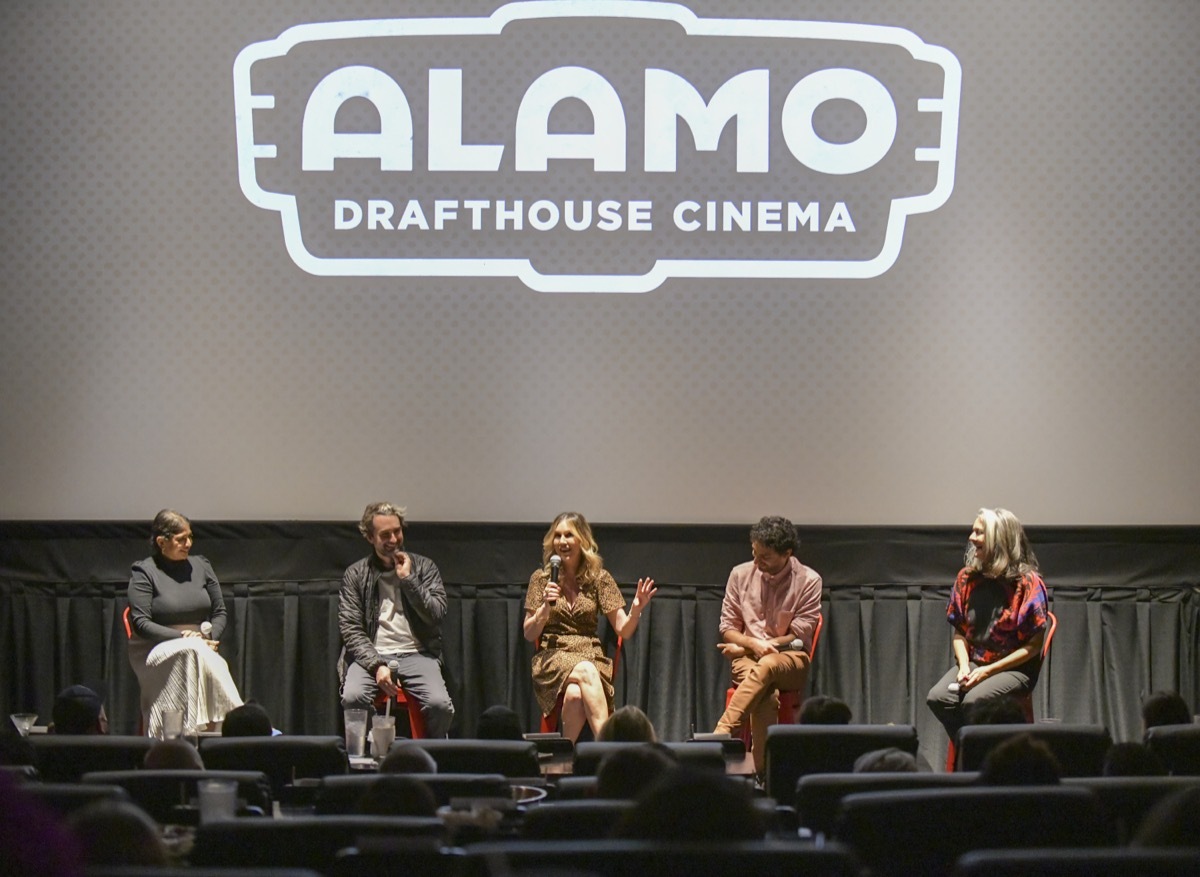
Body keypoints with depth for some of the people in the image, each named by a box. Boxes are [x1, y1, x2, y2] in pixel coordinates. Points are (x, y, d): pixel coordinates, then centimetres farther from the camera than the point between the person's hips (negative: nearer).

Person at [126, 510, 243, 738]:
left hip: (202, 648, 4)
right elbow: (140, 623, -7)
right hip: (156, 651, -4)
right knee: (193, 654, -35)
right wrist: (181, 637, -17)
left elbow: (220, 612, 16)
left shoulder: (201, 566, 13)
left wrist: (210, 638, -5)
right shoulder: (144, 572, 0)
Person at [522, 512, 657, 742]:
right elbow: (529, 634, 7)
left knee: (576, 695, -37)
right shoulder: (541, 578, 7)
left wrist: (636, 610, -18)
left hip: (592, 656, 1)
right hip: (552, 657, -1)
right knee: (586, 671, -37)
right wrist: (545, 608, -11)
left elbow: (624, 631, 4)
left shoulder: (599, 578, 8)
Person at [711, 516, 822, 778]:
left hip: (792, 660, -1)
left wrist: (743, 647, -8)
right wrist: (754, 643, -14)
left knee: (766, 666, -40)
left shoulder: (809, 581, -3)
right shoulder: (741, 574, 5)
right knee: (766, 697, -35)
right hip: (748, 657, 1)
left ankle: (721, 734, -51)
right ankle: (762, 772, -43)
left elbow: (798, 637, -4)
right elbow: (728, 628, 9)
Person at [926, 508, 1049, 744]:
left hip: (1014, 668, -5)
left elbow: (1034, 645, -9)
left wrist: (989, 671, -15)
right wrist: (964, 665, -8)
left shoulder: (1028, 582, -9)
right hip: (975, 662, 5)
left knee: (973, 702, -33)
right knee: (938, 698, -25)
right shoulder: (968, 578, 6)